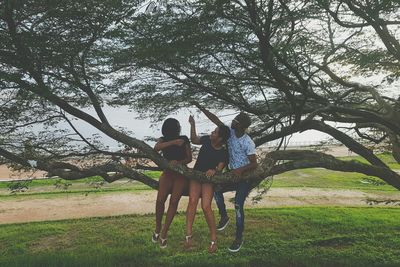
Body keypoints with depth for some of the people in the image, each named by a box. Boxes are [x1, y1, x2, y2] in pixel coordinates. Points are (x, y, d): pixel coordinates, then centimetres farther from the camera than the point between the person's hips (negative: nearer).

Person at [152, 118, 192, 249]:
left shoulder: (184, 139, 2)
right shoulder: (163, 140, 4)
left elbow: (189, 158, 0)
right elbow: (156, 148, -19)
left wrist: (179, 162, -19)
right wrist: (173, 142, -26)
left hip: (181, 174, 0)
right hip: (167, 173, 1)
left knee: (174, 201, -11)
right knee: (160, 200, -16)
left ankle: (164, 233, -2)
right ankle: (157, 229, 6)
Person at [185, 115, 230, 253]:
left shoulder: (224, 152, -9)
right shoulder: (207, 140, -2)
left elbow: (220, 168, -17)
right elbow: (194, 140, 15)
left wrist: (214, 171, -39)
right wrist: (192, 125, 7)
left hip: (209, 179, -3)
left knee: (206, 206, -18)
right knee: (192, 200, -19)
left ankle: (213, 239, -4)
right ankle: (188, 236, -19)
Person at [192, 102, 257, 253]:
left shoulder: (248, 143, -23)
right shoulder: (230, 132, -6)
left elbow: (254, 164, -21)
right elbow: (215, 119, -3)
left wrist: (241, 169, -38)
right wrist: (200, 108, -6)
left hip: (245, 175, -6)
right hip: (232, 172, 7)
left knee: (238, 205, -11)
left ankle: (239, 238, 4)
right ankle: (223, 216, 14)